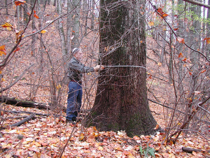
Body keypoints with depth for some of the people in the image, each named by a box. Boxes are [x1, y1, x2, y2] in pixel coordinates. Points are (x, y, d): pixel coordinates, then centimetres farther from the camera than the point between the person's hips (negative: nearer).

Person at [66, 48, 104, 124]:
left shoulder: (79, 63, 19)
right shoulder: (72, 62, -12)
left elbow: (85, 68, 11)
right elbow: (82, 69, -23)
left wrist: (98, 68, -1)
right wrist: (94, 69, -26)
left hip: (79, 84, 9)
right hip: (73, 83, -9)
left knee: (78, 102, 11)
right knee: (72, 101, -7)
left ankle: (74, 117, 18)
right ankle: (69, 118, -3)